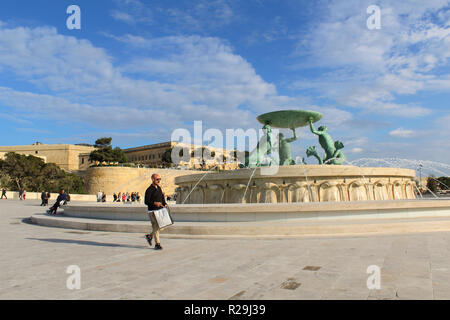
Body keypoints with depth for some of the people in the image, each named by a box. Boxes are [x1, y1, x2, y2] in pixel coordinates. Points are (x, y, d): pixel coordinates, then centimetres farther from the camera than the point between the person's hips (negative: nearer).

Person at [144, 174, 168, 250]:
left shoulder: (159, 188, 13)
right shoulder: (149, 190, -10)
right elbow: (146, 202, -14)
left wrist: (165, 204, 2)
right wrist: (155, 203, -27)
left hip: (160, 210, 7)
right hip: (152, 211, -7)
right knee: (156, 227, -7)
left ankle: (150, 236, 29)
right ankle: (157, 244, 3)